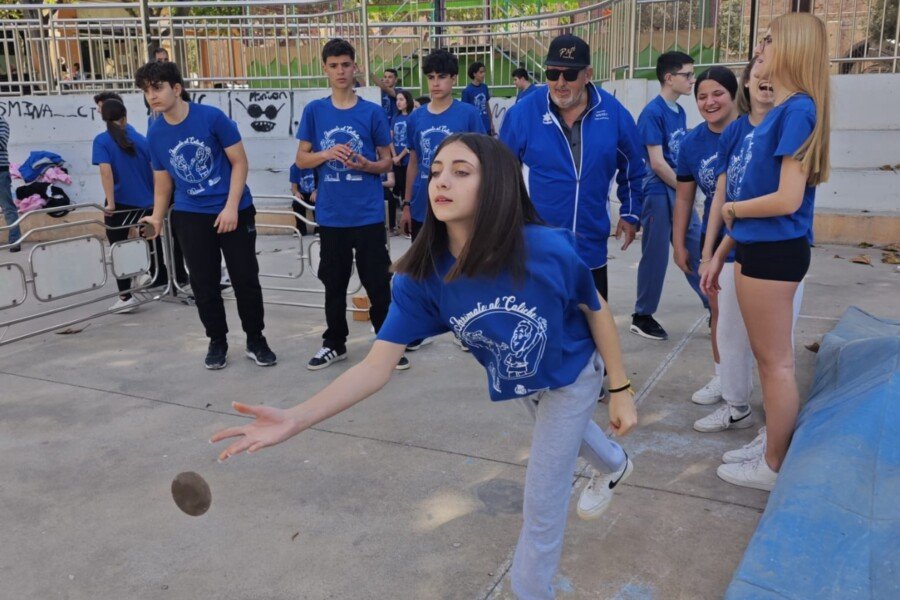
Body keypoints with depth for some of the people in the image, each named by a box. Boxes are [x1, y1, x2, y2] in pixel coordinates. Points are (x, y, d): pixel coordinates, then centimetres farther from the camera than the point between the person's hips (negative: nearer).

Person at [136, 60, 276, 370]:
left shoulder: (212, 117, -12)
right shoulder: (155, 134, 0)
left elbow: (240, 162, -9)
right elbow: (162, 180, 12)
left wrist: (231, 208, -16)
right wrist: (157, 217, 3)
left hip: (233, 211, -3)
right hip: (190, 216, 3)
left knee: (245, 278, 2)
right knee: (203, 283, 6)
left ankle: (256, 340, 18)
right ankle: (217, 341, 24)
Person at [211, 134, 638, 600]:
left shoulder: (548, 249, -38)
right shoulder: (422, 275, -29)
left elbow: (597, 311, -18)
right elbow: (377, 365, -34)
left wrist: (620, 390, -9)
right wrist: (294, 419, -47)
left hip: (571, 377, -4)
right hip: (515, 384, 5)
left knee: (541, 505, 0)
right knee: (563, 430, 35)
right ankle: (616, 465, 73)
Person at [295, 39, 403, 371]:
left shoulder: (373, 112, 0)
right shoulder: (314, 111, 4)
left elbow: (387, 162, 4)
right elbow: (301, 159, 6)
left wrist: (366, 165, -17)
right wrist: (327, 154, -14)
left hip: (368, 213, -2)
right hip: (331, 214, 2)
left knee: (377, 282, 4)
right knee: (334, 282, 13)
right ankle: (334, 343, 28)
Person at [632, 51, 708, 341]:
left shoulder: (680, 111, 10)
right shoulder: (653, 112, -14)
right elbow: (657, 163, -18)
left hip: (680, 194, 8)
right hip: (660, 194, -8)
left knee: (696, 251, 11)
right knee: (655, 256, 1)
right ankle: (642, 316, 15)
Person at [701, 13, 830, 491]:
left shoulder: (798, 109, -15)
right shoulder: (777, 112, 13)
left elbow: (787, 199, -22)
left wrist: (731, 208, -4)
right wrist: (721, 254, 16)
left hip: (774, 253, -9)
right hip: (759, 250, 9)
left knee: (775, 361, 2)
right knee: (768, 358, 18)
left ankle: (774, 468, 17)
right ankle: (776, 448, 32)